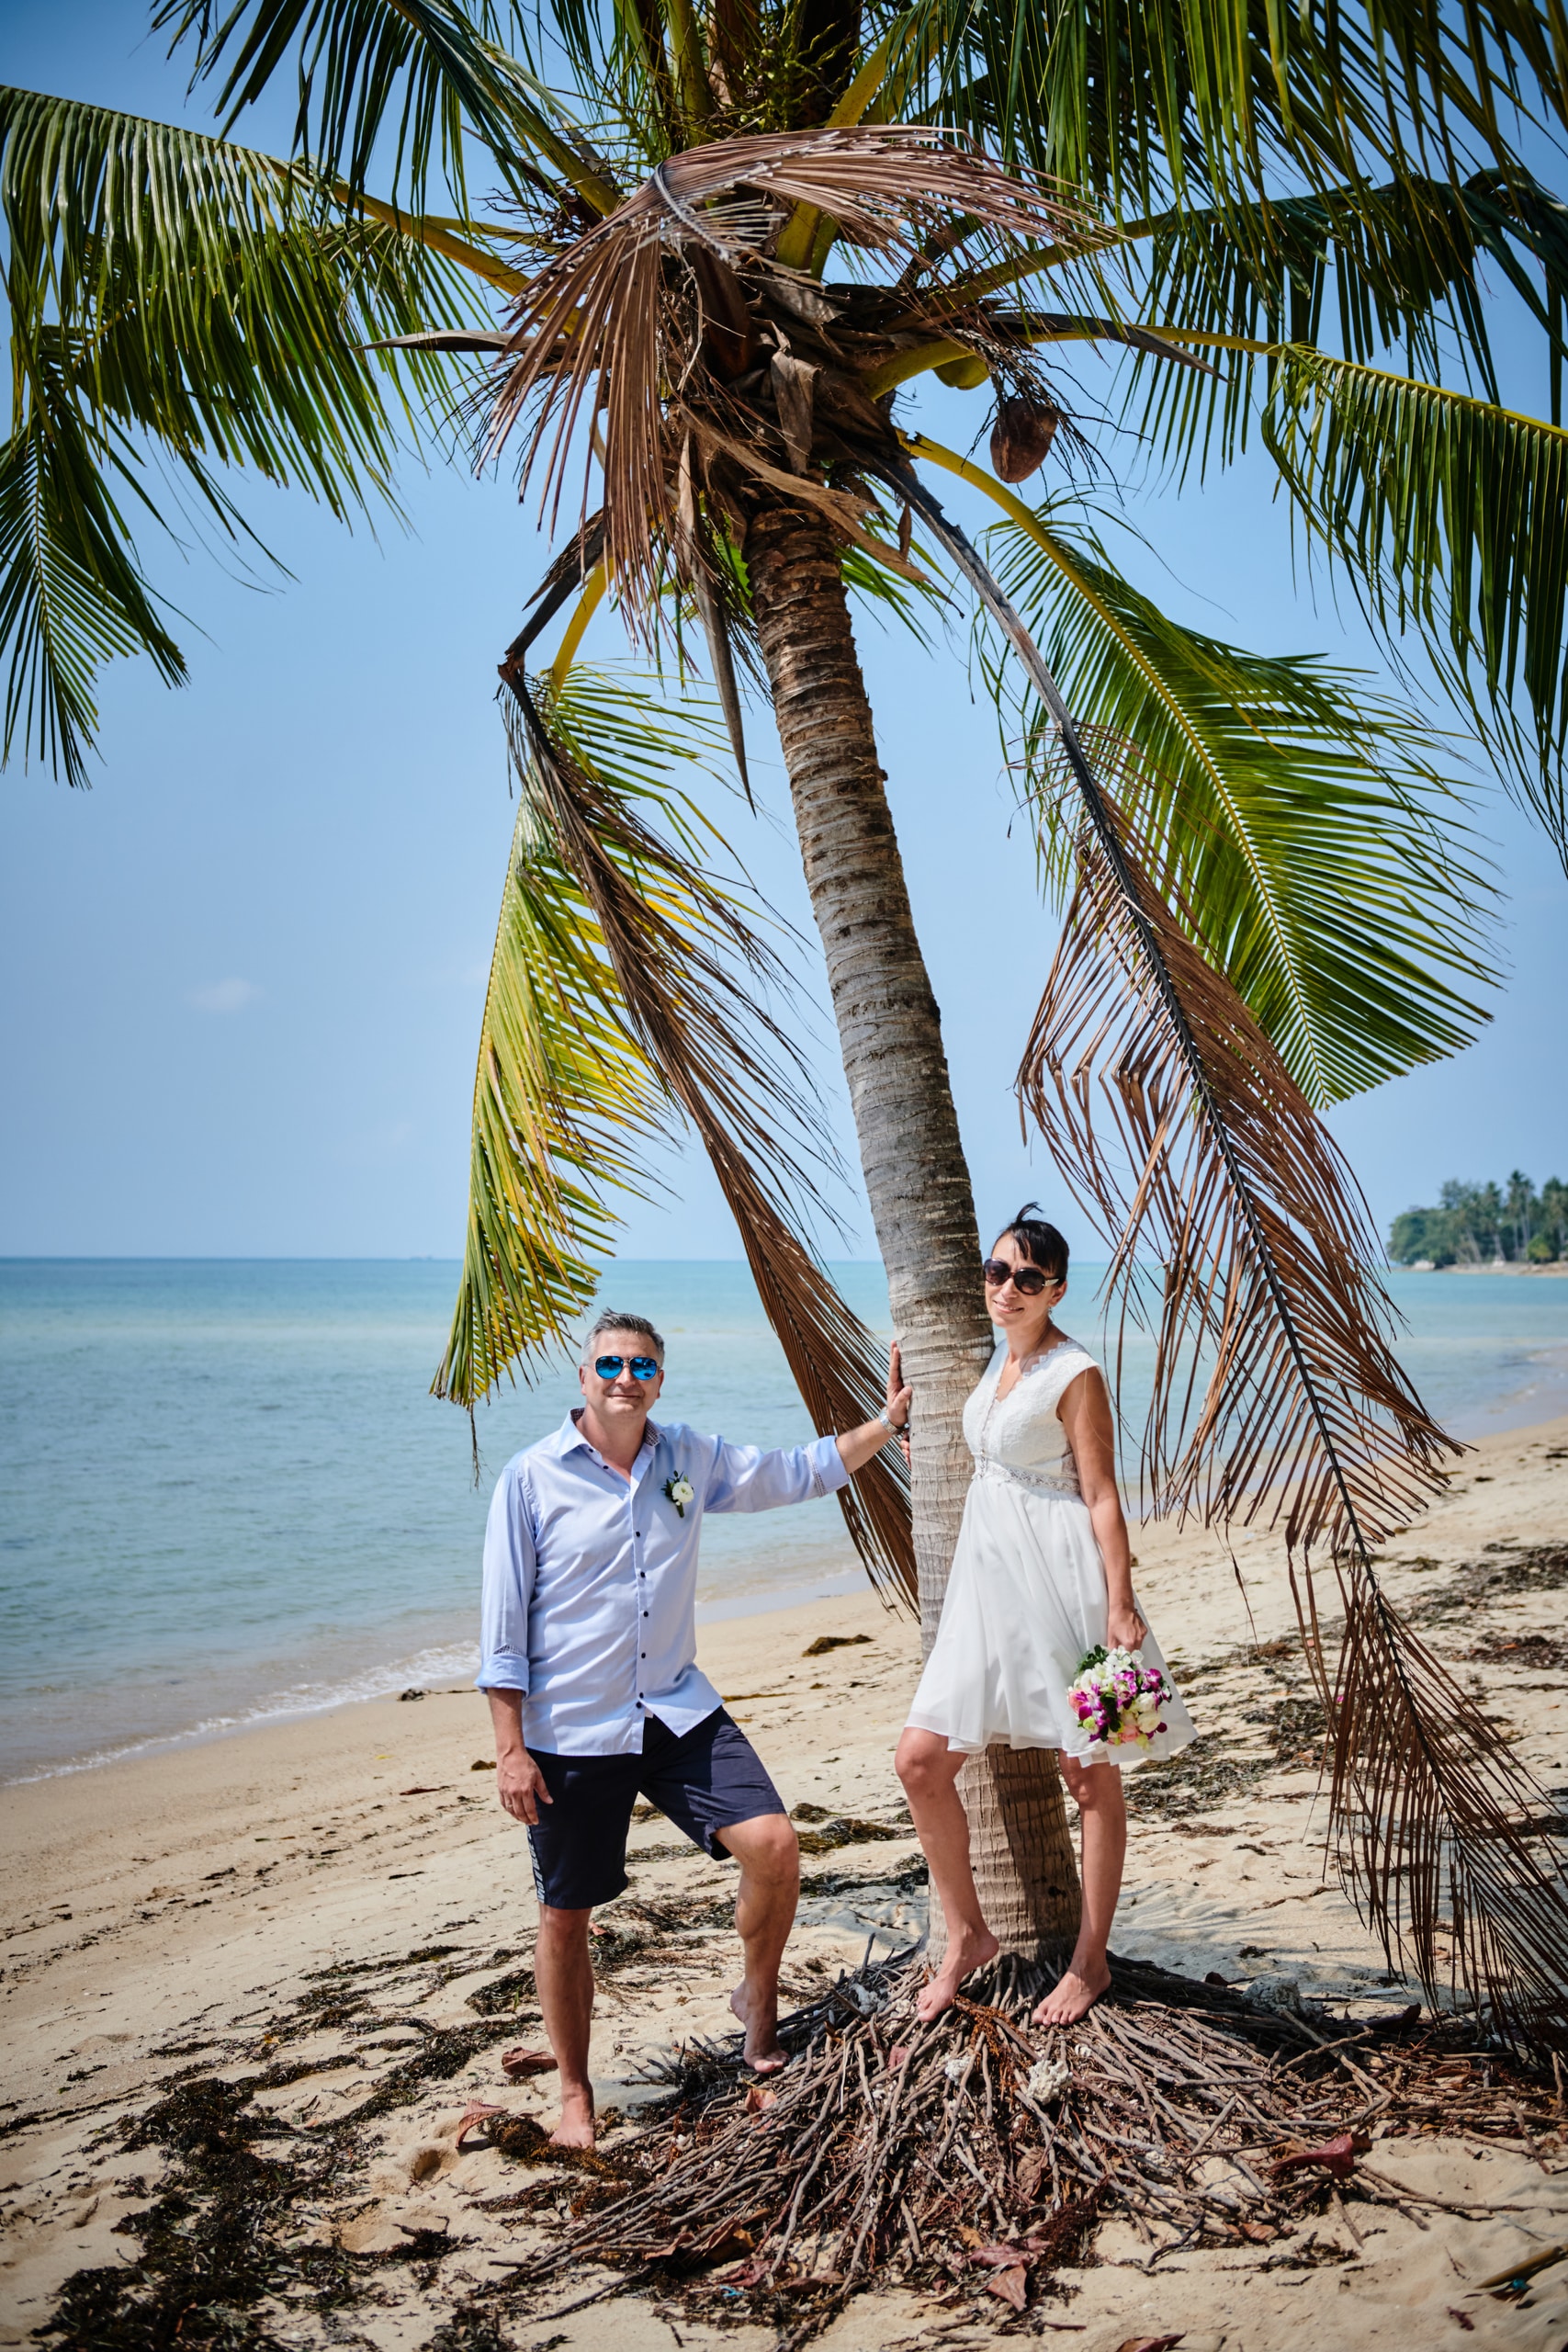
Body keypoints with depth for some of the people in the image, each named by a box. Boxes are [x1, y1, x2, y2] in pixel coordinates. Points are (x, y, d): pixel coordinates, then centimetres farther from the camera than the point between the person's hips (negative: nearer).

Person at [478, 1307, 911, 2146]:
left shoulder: (692, 1459, 4)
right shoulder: (532, 1478, -8)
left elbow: (796, 1472, 16)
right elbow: (503, 1623, -7)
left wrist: (888, 1419, 9)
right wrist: (510, 1750, -10)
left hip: (679, 1712, 3)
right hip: (571, 1732, -3)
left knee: (773, 1843, -11)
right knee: (565, 1917, 6)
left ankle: (757, 1996, 18)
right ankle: (575, 2095, 27)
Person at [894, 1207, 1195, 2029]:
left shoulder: (1075, 1374, -11)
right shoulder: (1003, 1357, 12)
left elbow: (1101, 1497, -13)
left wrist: (1120, 1608, -19)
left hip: (1059, 1582, -8)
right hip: (988, 1581, 8)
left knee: (1089, 1772, 6)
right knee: (920, 1758, 1)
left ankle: (1091, 1960, 20)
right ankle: (966, 1933, 17)